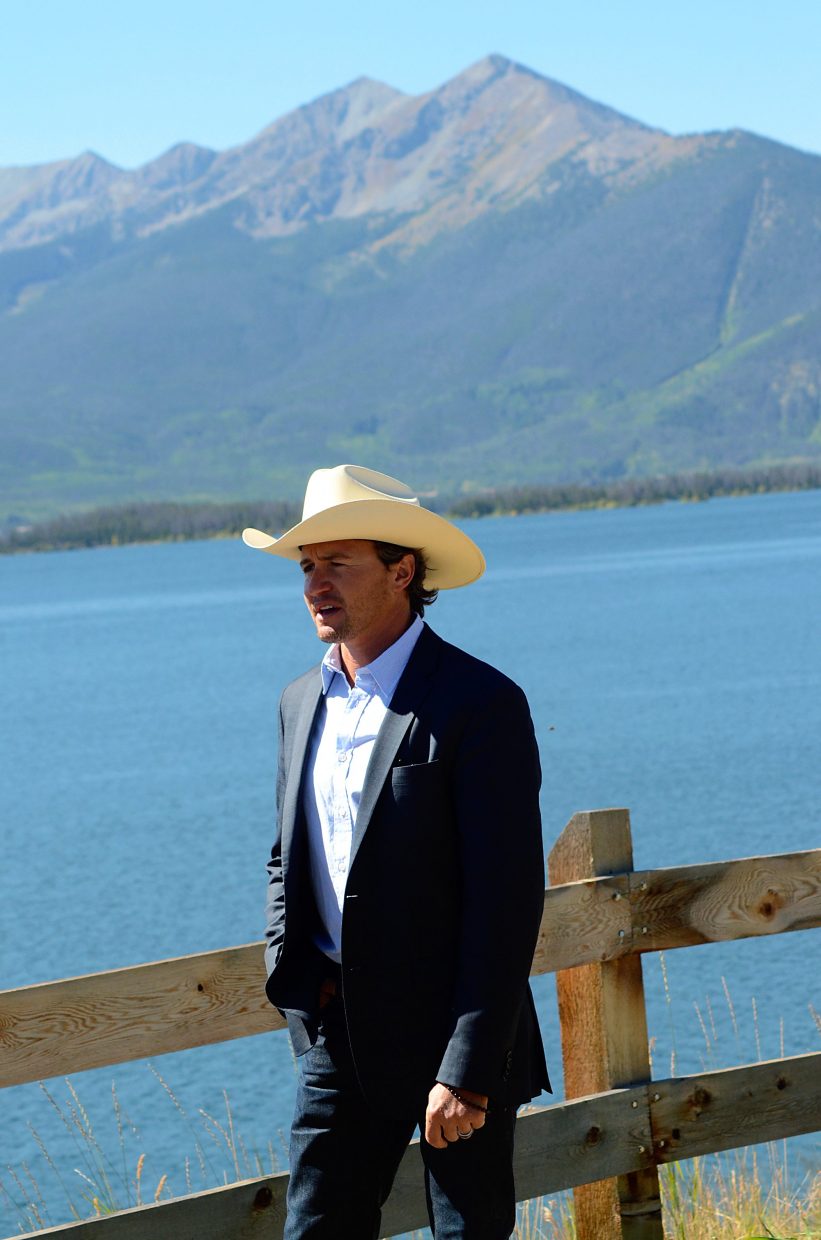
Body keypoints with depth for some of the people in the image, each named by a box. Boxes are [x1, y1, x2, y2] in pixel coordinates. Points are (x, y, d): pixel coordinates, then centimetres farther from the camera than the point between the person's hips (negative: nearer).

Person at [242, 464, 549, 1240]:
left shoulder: (478, 703, -13)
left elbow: (507, 899, -17)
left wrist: (469, 1071, -20)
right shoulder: (303, 704, 9)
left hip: (452, 1036, -6)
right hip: (337, 1036, 6)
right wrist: (288, 972, 3)